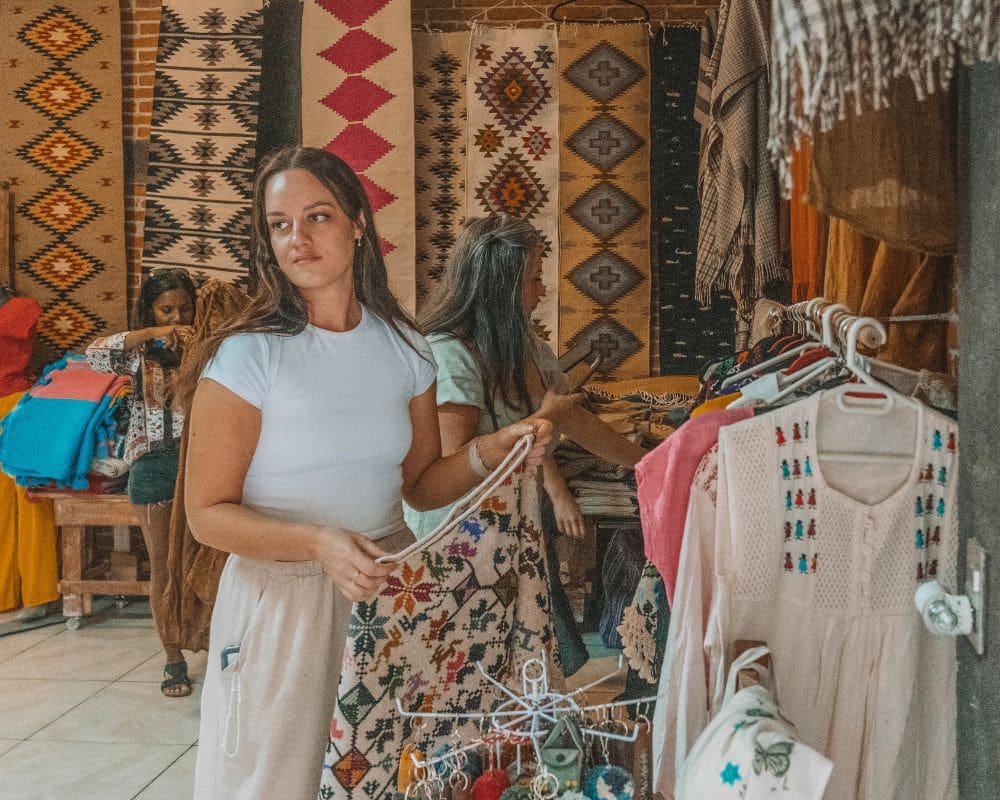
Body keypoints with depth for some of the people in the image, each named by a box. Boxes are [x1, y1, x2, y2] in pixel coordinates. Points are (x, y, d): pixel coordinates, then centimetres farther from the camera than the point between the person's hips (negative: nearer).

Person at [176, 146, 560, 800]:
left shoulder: (405, 347, 3)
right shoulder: (247, 356, -12)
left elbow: (421, 485, 9)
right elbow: (208, 513, -11)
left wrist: (489, 452, -10)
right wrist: (317, 542, -26)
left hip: (388, 586, 4)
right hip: (283, 598, -4)